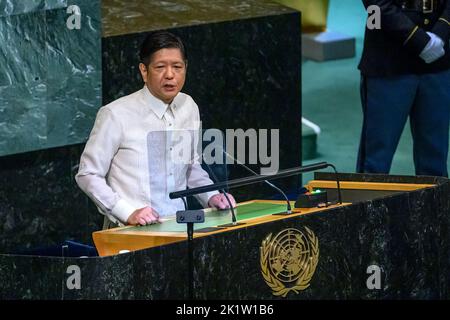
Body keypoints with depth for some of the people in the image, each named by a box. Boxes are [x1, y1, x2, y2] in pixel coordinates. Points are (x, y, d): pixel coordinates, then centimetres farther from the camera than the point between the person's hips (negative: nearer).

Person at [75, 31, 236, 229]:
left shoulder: (189, 107, 8)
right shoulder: (116, 115, -10)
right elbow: (88, 175, -6)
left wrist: (212, 197, 5)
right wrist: (129, 213, -15)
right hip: (131, 232, -5)